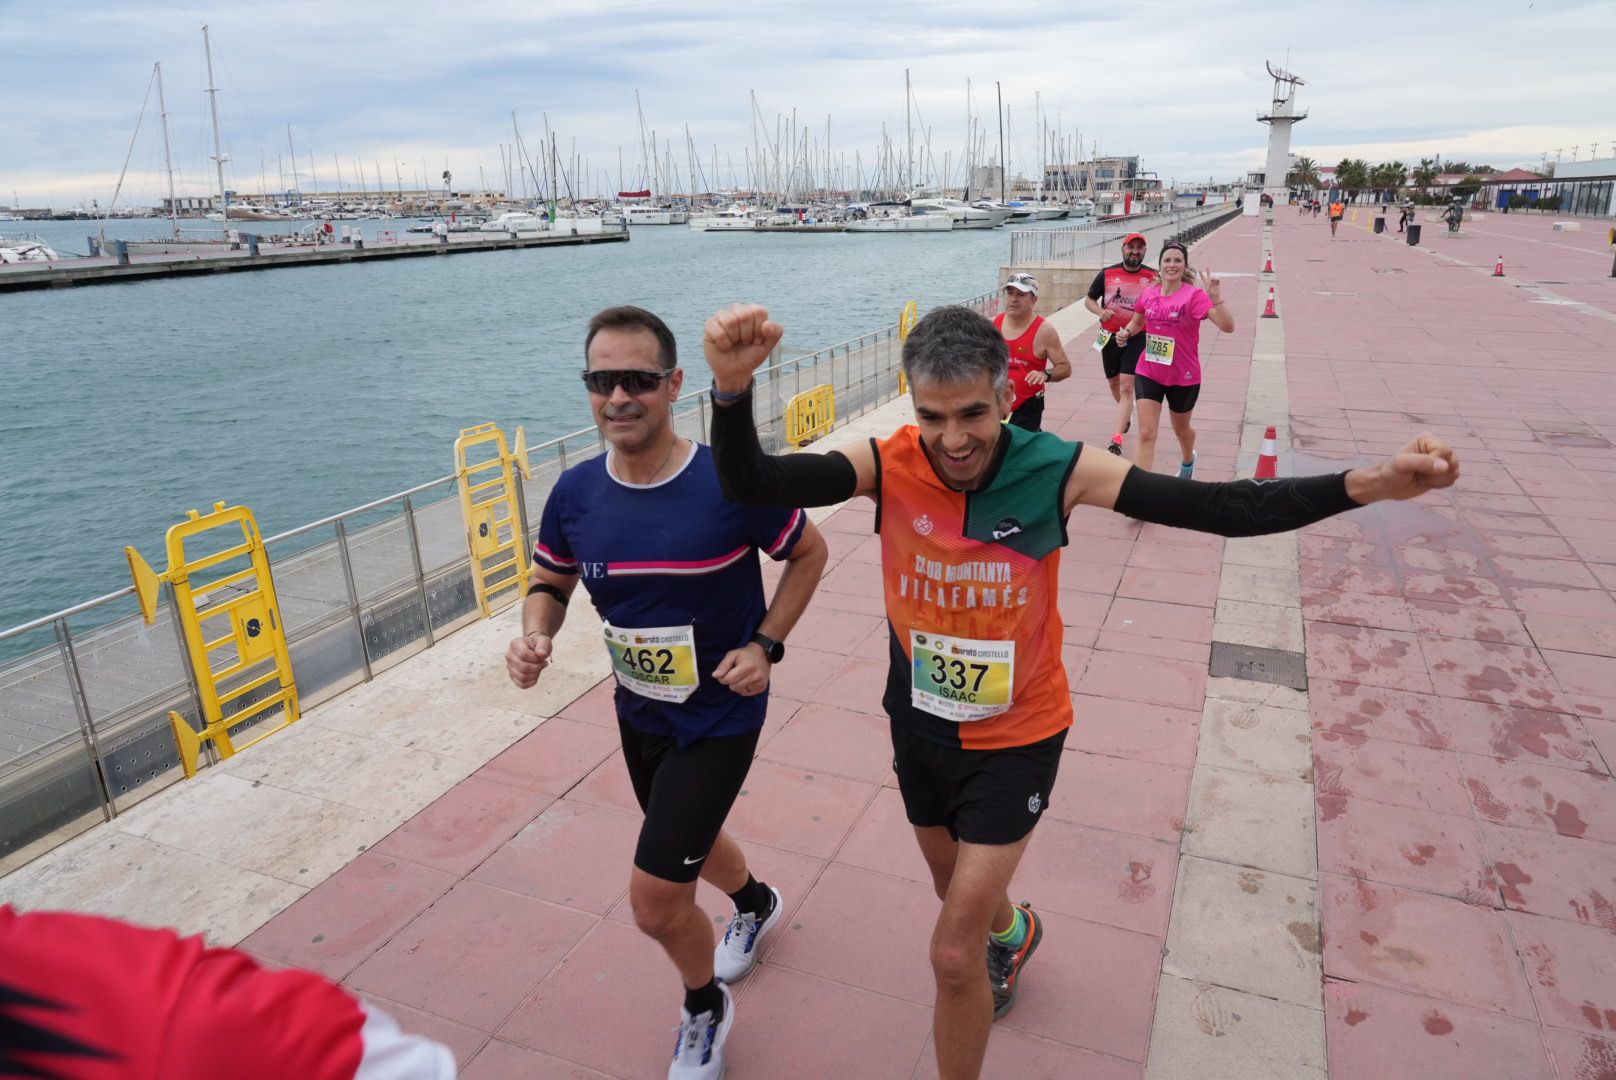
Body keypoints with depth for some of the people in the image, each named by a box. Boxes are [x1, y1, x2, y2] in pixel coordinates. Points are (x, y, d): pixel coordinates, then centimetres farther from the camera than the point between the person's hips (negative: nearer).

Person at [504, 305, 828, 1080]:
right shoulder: (575, 493, -11)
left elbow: (808, 553, -7)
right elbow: (550, 583, 5)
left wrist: (766, 645, -16)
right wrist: (534, 636, -16)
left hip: (719, 717, -5)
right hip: (637, 713, 6)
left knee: (655, 901, -4)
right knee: (688, 839, 29)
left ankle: (705, 1010, 30)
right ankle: (755, 904, 64)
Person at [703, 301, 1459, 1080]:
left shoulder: (1056, 470, -22)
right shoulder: (888, 466, -20)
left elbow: (1222, 508, -22)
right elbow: (750, 483, -34)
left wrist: (1365, 484, -34)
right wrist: (733, 387, -54)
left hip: (1016, 738, -3)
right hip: (918, 728, 3)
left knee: (954, 956, -1)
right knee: (958, 894, 30)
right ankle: (1014, 931, 66)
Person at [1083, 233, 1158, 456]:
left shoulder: (1153, 277, -2)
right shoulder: (1107, 274, -1)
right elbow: (1089, 300, 7)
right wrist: (1101, 311, -13)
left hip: (1137, 338, -3)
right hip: (1110, 336, 3)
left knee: (1127, 387, -12)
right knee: (1113, 383, 18)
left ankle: (1117, 440, -15)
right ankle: (1126, 415, 49)